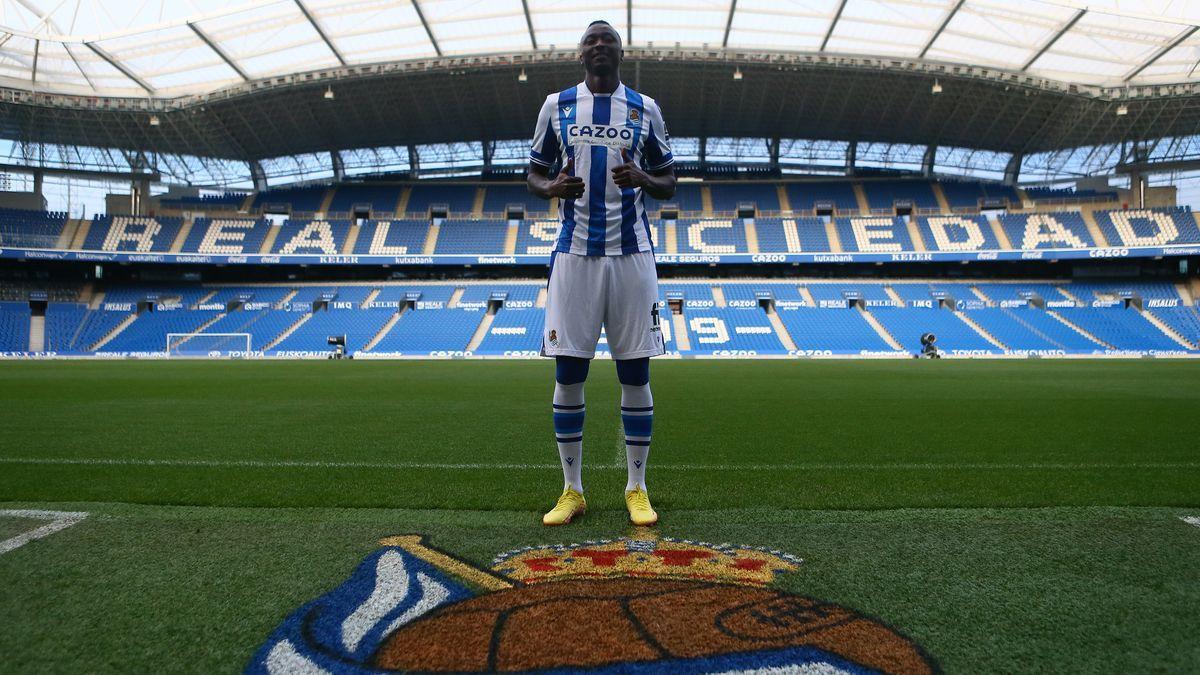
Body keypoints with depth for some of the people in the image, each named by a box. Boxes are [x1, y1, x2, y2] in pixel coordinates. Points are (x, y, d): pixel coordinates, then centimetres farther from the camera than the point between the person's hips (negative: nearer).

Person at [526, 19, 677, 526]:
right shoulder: (556, 105, 10)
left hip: (631, 255, 0)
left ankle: (637, 488, 17)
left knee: (635, 374, 2)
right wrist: (551, 188, -9)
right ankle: (572, 490, 16)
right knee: (568, 374, 0)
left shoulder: (645, 109, 10)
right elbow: (533, 175, 14)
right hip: (574, 253, 0)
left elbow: (669, 185, 12)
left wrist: (643, 179, -10)